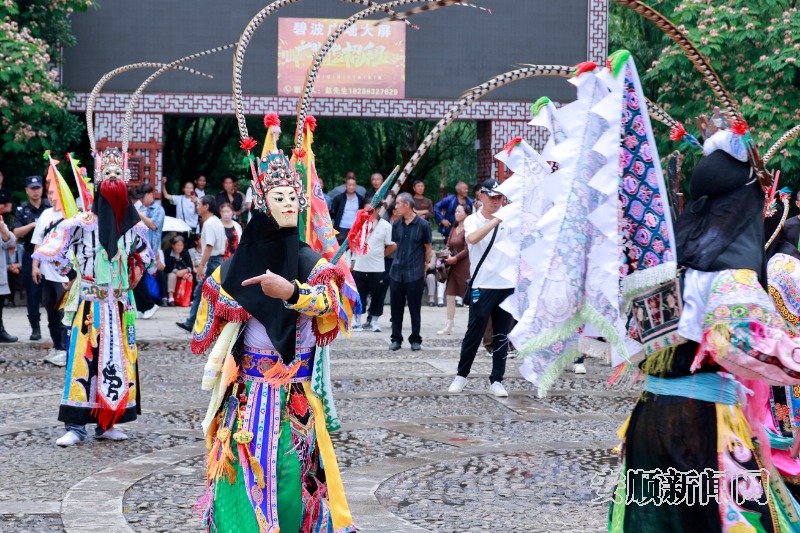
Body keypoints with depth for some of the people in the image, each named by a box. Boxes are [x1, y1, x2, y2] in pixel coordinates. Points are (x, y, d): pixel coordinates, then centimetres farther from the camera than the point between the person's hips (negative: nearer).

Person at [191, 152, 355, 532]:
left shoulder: (311, 263, 1)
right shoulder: (236, 266, 3)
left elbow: (329, 303, -21)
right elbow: (209, 329, 14)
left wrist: (292, 292, -37)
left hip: (298, 398, 0)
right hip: (246, 396, 1)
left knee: (291, 479, -2)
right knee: (246, 479, -2)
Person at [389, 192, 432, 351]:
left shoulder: (423, 225, -6)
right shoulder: (396, 224, 6)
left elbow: (428, 247, 2)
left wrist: (425, 265, 5)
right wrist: (397, 260, 9)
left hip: (415, 274, -4)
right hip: (396, 272, 4)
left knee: (414, 308, 3)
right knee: (396, 307, 6)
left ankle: (415, 340, 13)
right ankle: (396, 339, 15)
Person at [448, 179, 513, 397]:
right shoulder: (472, 220, -1)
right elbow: (473, 238, -22)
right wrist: (497, 220, -29)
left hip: (506, 285, 3)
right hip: (482, 286, -3)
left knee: (502, 336, 5)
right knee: (474, 333, 1)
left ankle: (496, 380, 12)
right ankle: (461, 375, 16)